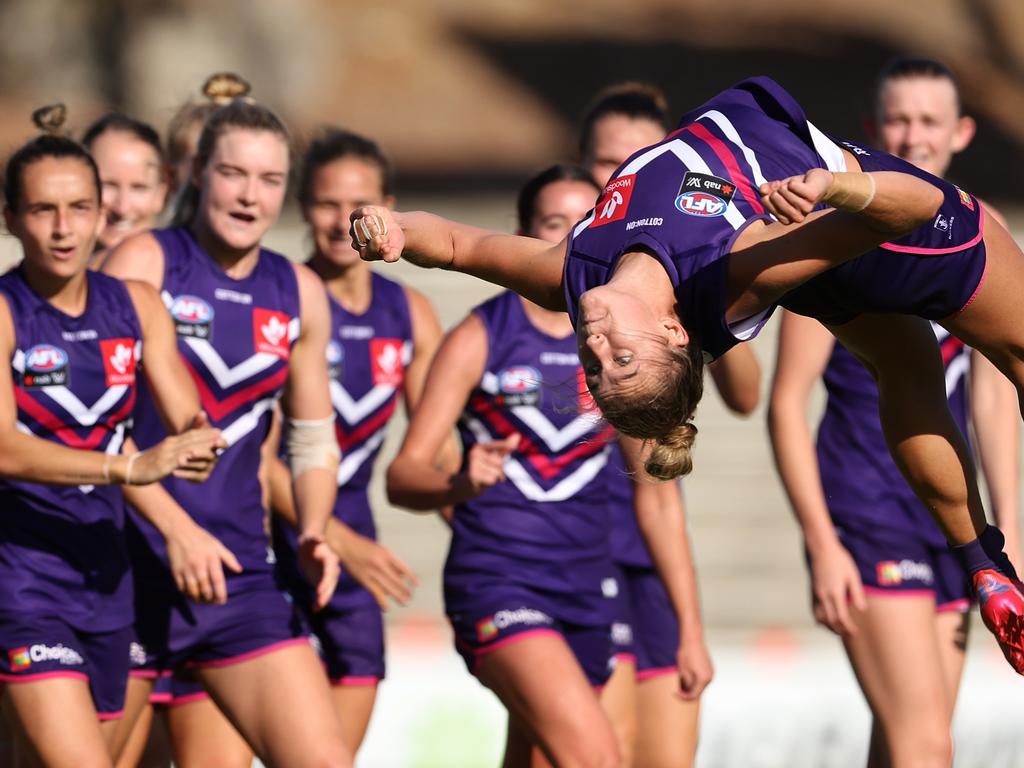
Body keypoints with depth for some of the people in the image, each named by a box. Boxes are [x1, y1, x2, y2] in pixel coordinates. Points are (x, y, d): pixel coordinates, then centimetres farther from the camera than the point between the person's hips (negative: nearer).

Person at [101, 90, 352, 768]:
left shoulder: (299, 294, 11)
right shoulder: (146, 263, -4)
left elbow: (314, 442, 19)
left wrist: (313, 534, 0)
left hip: (238, 574, 4)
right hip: (127, 568, -4)